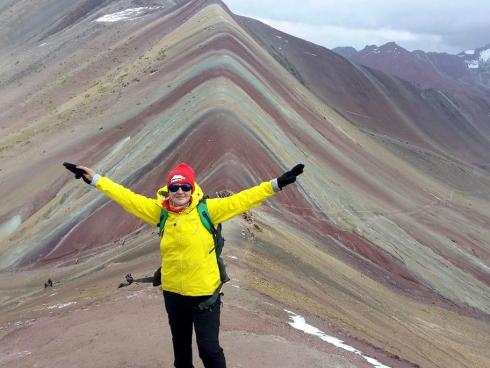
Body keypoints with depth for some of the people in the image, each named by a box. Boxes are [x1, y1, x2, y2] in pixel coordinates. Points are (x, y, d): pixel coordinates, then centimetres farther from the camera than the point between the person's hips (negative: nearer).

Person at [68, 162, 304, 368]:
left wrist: (276, 184, -22)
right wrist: (95, 179, 2)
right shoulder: (159, 211, -3)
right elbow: (127, 197, 1)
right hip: (173, 292, 4)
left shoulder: (208, 210, -11)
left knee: (209, 348, 3)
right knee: (180, 345, 24)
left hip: (205, 292, -3)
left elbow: (241, 200, -15)